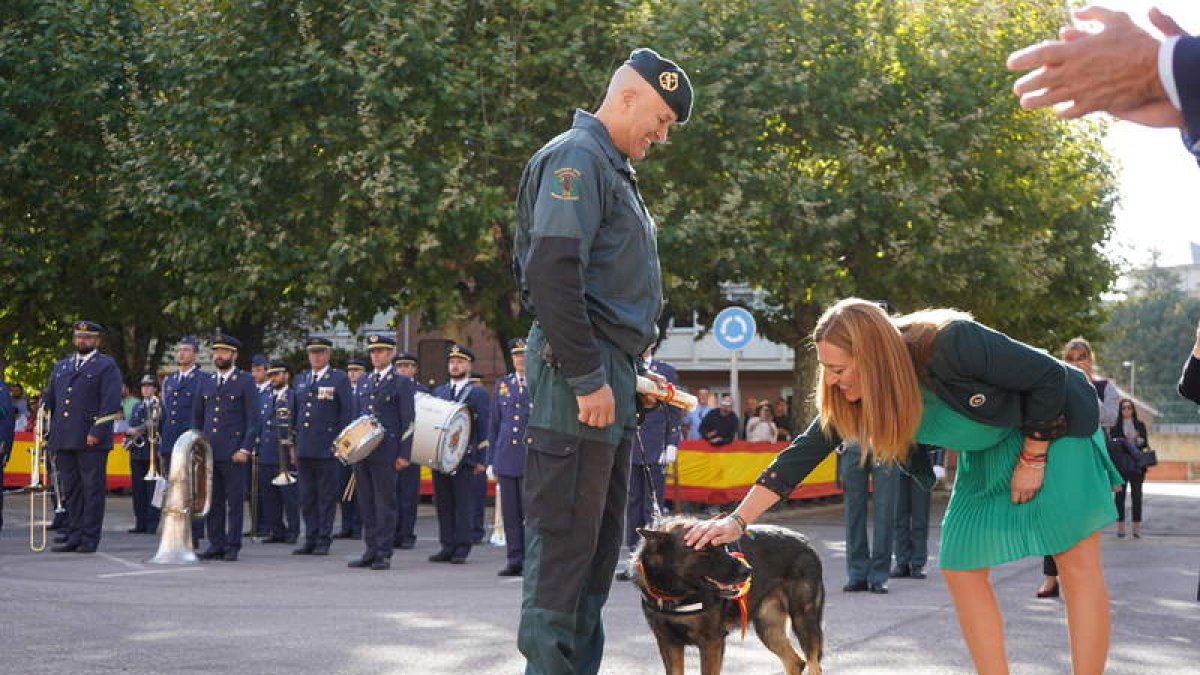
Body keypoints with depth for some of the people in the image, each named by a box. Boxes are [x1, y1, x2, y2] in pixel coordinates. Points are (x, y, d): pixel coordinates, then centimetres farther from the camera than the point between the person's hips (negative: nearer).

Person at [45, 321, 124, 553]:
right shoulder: (61, 366, 20)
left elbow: (111, 403, -8)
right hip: (64, 441, 6)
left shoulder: (107, 366, 2)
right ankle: (73, 537, 12)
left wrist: (97, 432, -16)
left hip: (91, 441, -6)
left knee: (92, 490, -3)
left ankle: (89, 540, -1)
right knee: (71, 490, 8)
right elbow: (48, 400, 22)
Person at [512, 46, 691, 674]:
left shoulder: (611, 169, 22)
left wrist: (626, 376, 16)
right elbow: (551, 273, -20)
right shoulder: (576, 157, -9)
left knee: (598, 543, 11)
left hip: (609, 374, 10)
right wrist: (588, 378, -21)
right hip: (581, 374, -10)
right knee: (565, 540, -9)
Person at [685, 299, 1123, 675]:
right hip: (987, 453, 7)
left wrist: (1033, 458, -18)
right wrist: (738, 520, -13)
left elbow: (1049, 376, -25)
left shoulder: (951, 345, -34)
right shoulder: (846, 397, -14)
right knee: (961, 568, -2)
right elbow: (804, 452, -9)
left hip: (1053, 425, -7)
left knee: (1077, 565, -11)